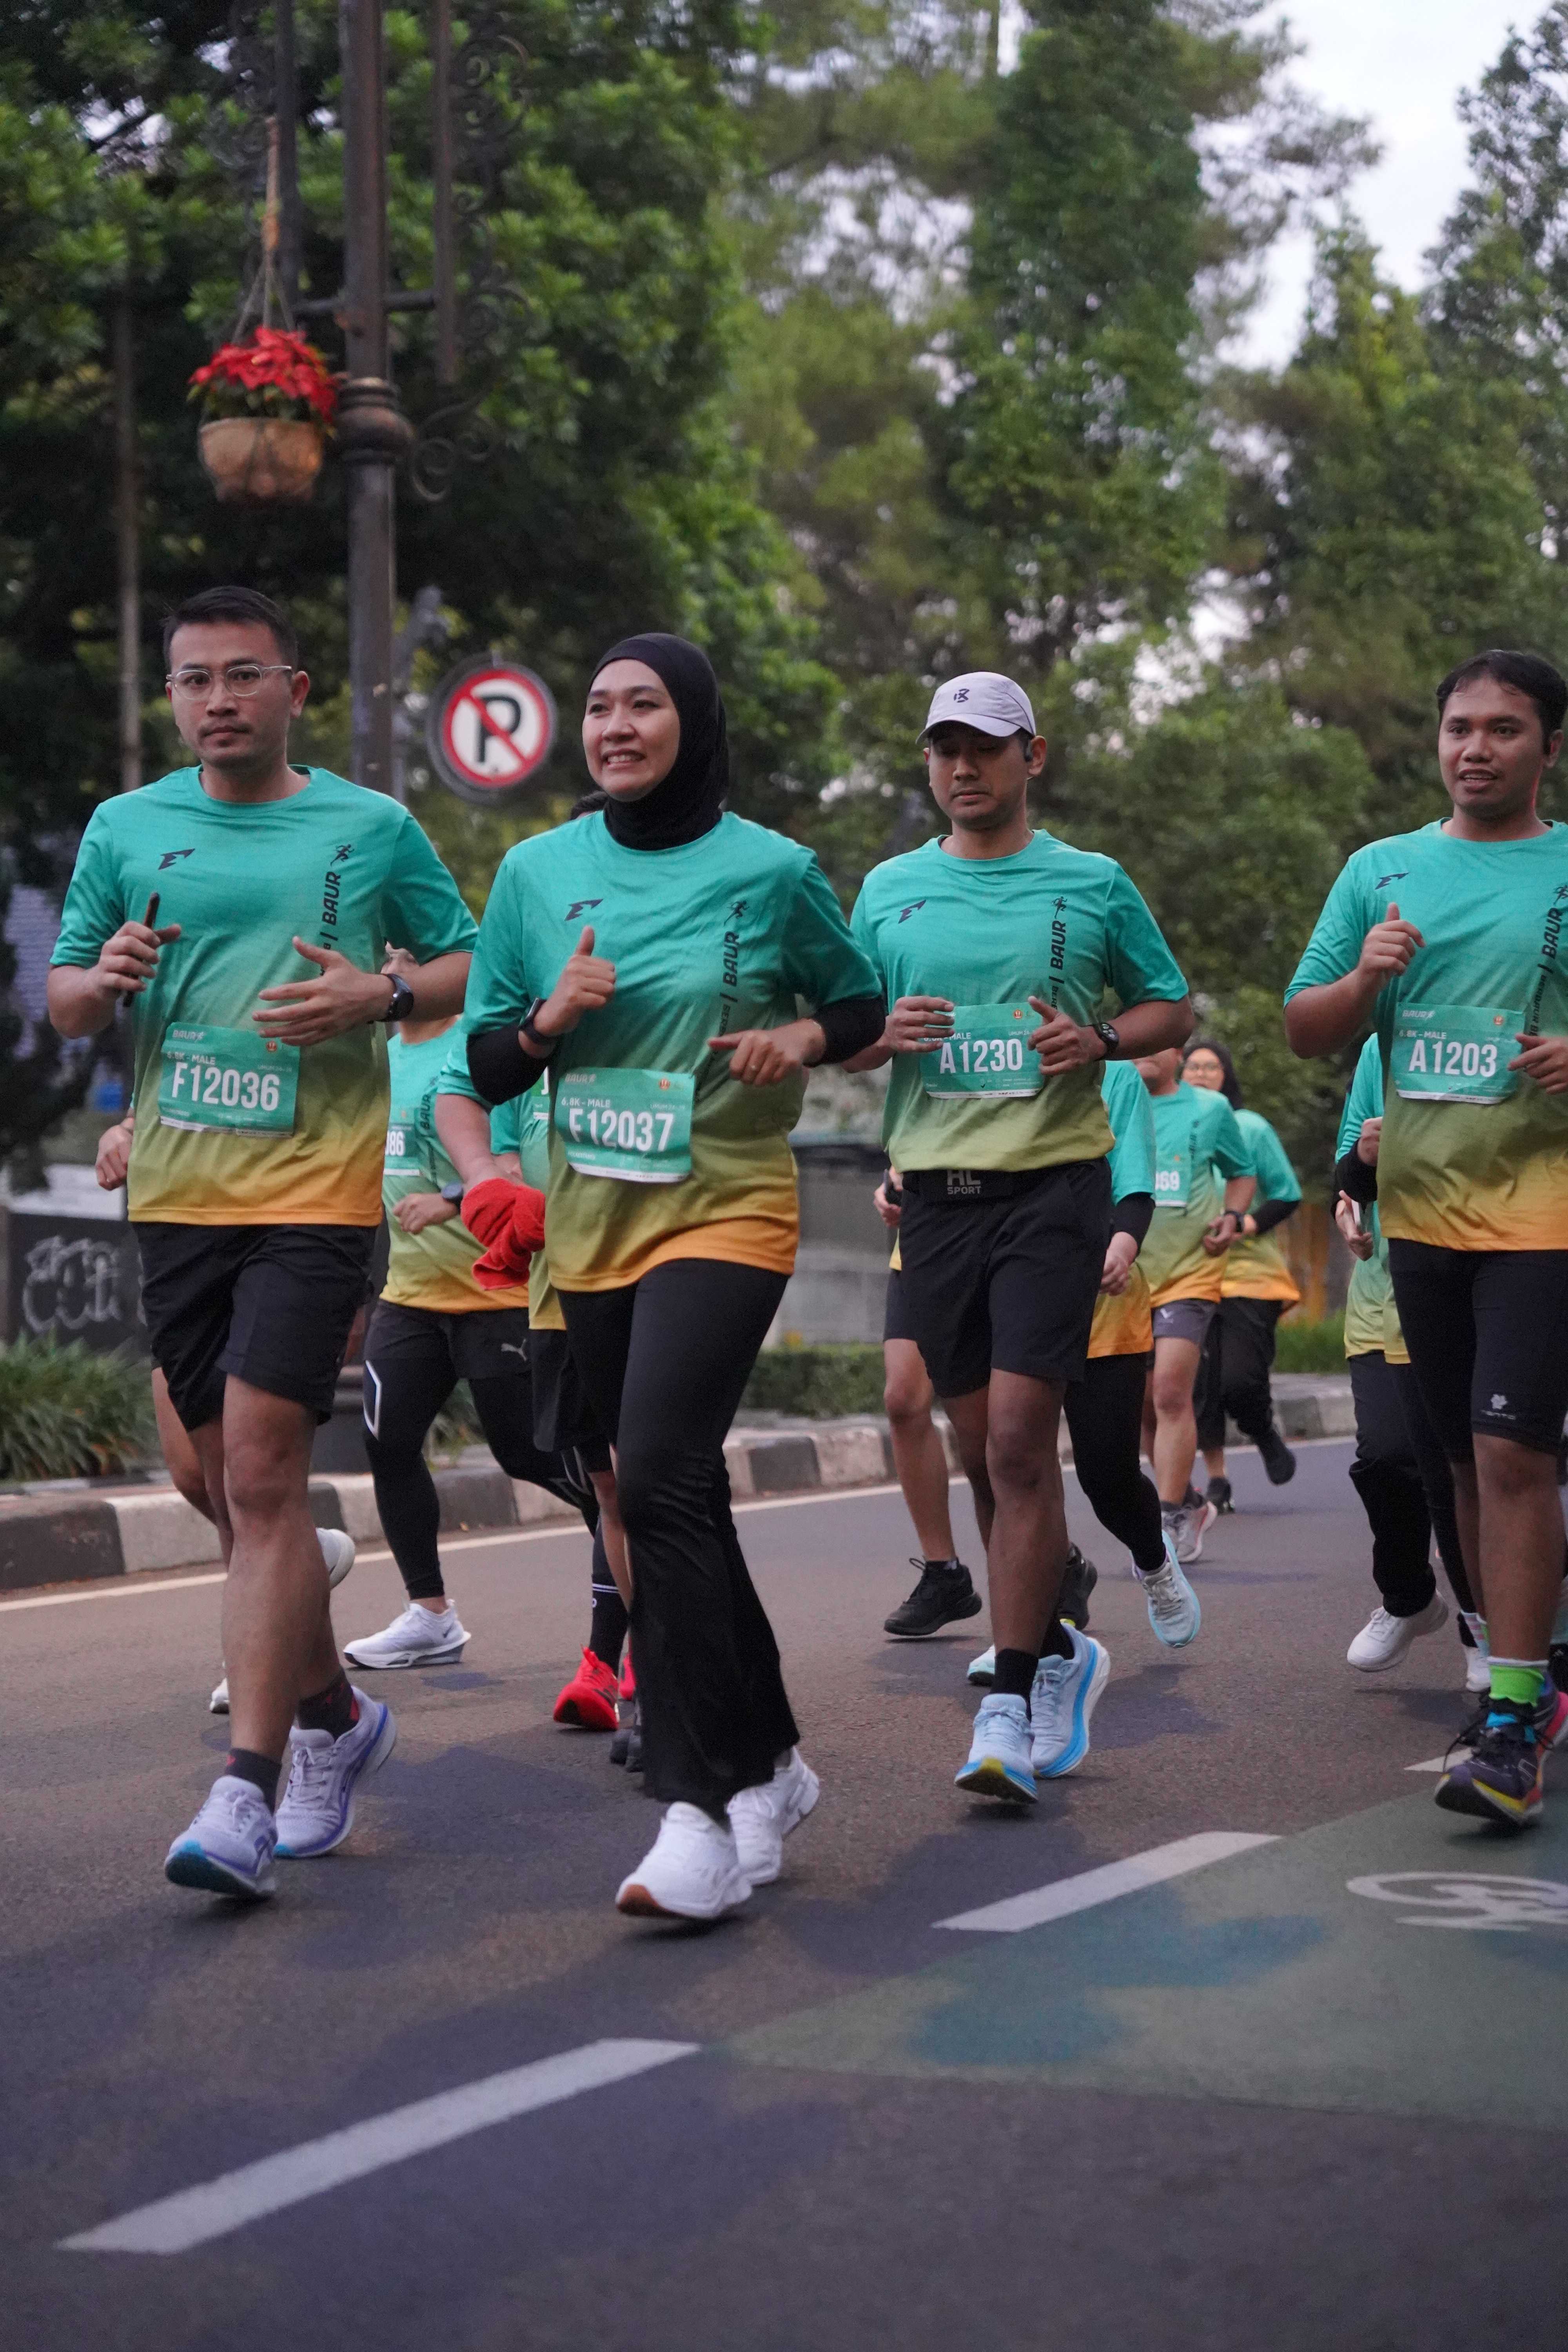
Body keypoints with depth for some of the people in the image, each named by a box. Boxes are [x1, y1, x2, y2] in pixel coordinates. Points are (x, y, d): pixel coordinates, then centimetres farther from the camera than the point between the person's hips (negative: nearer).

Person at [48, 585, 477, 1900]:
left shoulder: (371, 828, 3)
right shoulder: (125, 829, 10)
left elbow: (472, 964, 9)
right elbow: (64, 999, 14)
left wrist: (382, 995, -11)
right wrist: (104, 981, -9)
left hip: (316, 1191, -4)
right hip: (176, 1198, 4)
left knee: (264, 1470, -15)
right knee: (232, 1481, 11)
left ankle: (248, 1787, -15)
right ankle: (333, 1714, 32)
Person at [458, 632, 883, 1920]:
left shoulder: (773, 871, -3)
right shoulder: (538, 871, 5)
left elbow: (866, 1005, 10)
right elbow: (484, 1067, 8)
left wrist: (803, 1038, -11)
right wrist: (549, 1020, -12)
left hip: (726, 1214, -5)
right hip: (594, 1224, 5)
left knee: (660, 1481, -22)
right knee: (681, 1500, 12)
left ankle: (703, 1810, -20)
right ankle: (771, 1761, 28)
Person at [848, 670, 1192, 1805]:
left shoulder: (1093, 886, 4)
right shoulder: (888, 890, 11)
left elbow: (1173, 1006, 11)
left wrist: (1101, 1040, -9)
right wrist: (886, 1032, -8)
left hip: (1055, 1177, -3)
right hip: (937, 1188, 4)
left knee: (1020, 1440, -13)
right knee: (983, 1451, 9)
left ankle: (1012, 1702, -11)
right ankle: (1056, 1650, 28)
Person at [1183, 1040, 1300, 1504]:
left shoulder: (1251, 1128, 2)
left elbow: (1287, 1194, 3)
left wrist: (1251, 1223, -13)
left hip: (1248, 1271, -2)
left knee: (1240, 1379, -12)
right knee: (1201, 1384, 0)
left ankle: (1266, 1436, 20)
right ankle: (1216, 1482, 11)